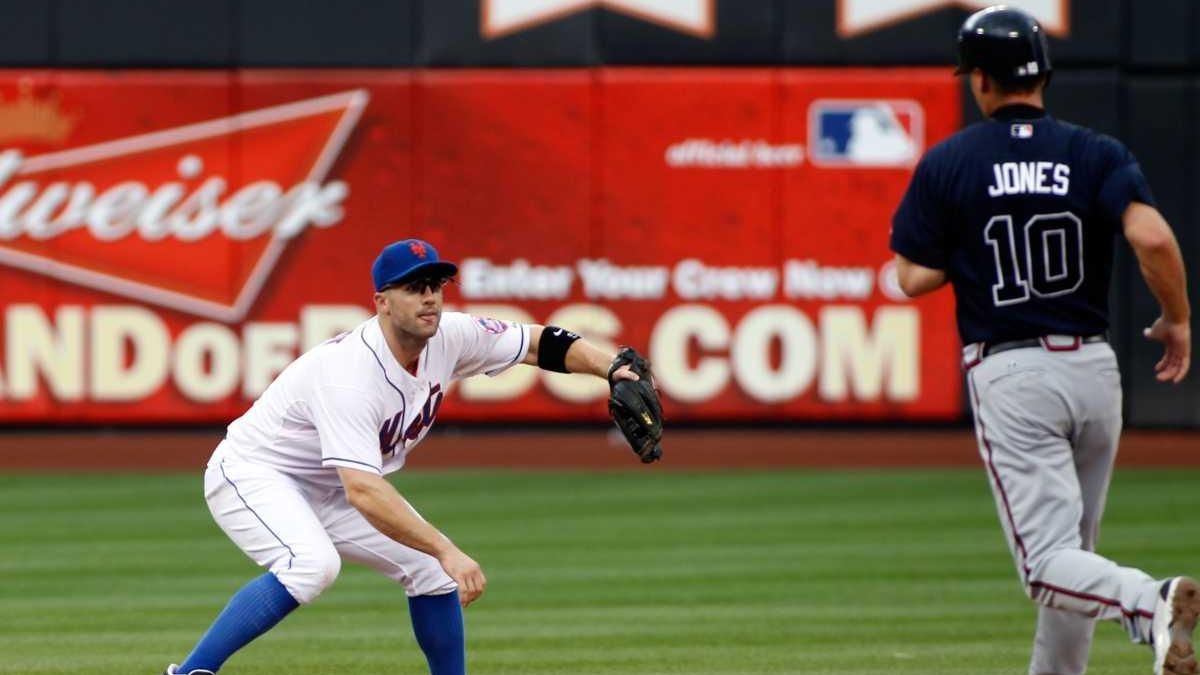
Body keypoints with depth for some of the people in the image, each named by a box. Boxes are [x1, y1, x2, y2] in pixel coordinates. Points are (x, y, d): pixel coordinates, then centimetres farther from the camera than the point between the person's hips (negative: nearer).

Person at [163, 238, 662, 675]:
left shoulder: (448, 337, -12)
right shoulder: (351, 374, -35)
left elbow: (539, 343, 0)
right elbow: (363, 492, -43)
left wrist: (614, 367, -17)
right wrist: (447, 550, -48)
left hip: (326, 490, 9)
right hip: (251, 474, -9)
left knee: (431, 568, 4)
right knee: (313, 563, -36)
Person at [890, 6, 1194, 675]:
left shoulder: (948, 164, 0)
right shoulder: (1097, 154, 3)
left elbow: (915, 278, -1)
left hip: (1009, 375, -3)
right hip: (1094, 368, 3)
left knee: (1051, 565, -9)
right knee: (1073, 550, 18)